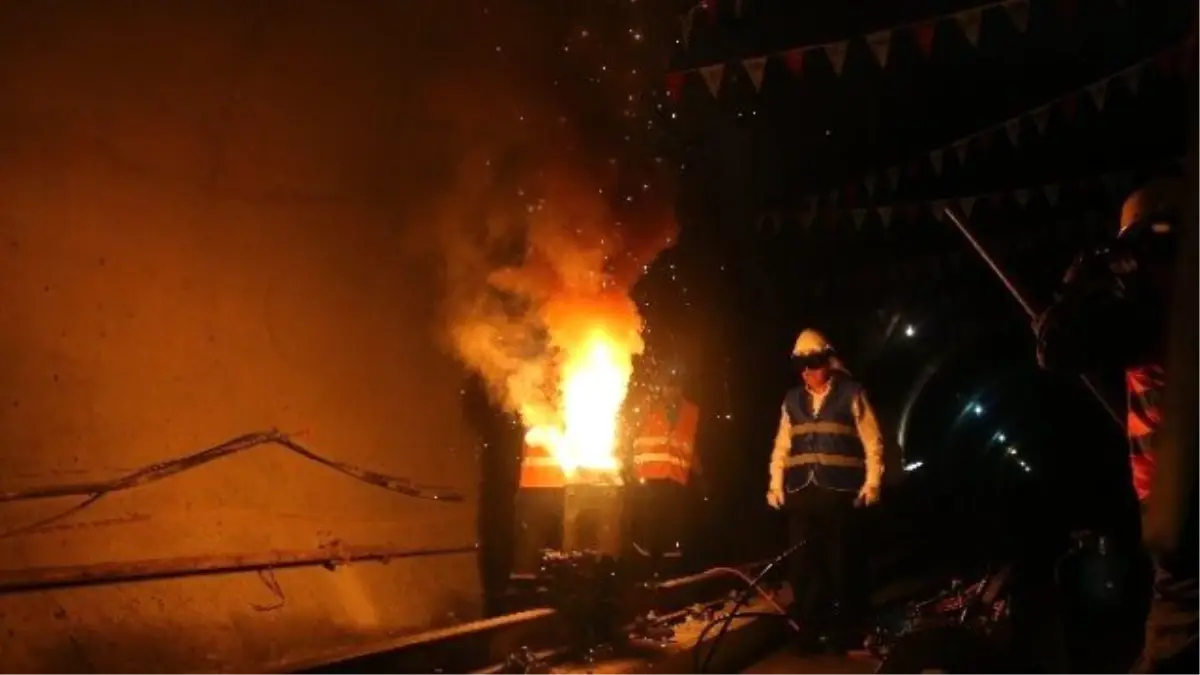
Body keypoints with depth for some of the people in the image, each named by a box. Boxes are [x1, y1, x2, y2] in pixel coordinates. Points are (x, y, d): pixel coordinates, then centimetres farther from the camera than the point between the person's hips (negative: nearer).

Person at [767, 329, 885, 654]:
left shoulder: (851, 394, 2)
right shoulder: (792, 399, 13)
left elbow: (872, 442, 1)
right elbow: (782, 445, 16)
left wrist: (872, 483, -5)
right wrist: (776, 484, 10)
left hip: (839, 491, -3)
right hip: (801, 492, 4)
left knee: (841, 562, 4)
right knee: (802, 563, 4)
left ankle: (842, 630, 17)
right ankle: (809, 630, 16)